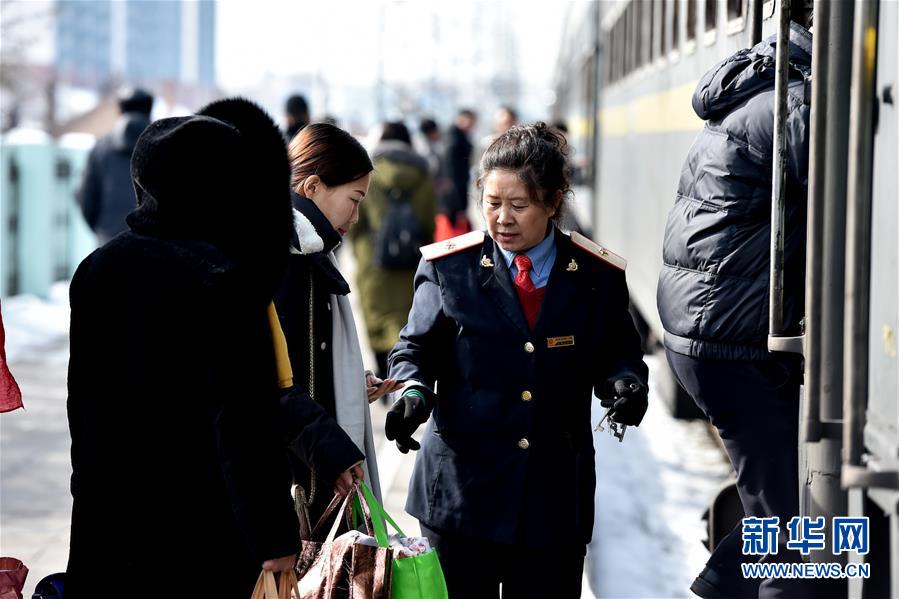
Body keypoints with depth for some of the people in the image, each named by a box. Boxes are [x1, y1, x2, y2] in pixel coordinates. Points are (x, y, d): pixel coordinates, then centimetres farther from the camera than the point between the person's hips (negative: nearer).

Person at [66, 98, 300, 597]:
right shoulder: (220, 280, -17)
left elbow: (81, 399, 12)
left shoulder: (98, 268, 3)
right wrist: (275, 538, -14)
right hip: (202, 531, -6)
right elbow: (245, 416, -19)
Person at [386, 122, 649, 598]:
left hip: (555, 498, 1)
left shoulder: (598, 277, 2)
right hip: (462, 487, -1)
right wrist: (414, 393, -14)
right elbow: (415, 352, 7)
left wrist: (623, 382, -10)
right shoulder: (448, 268, 0)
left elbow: (617, 354, 12)